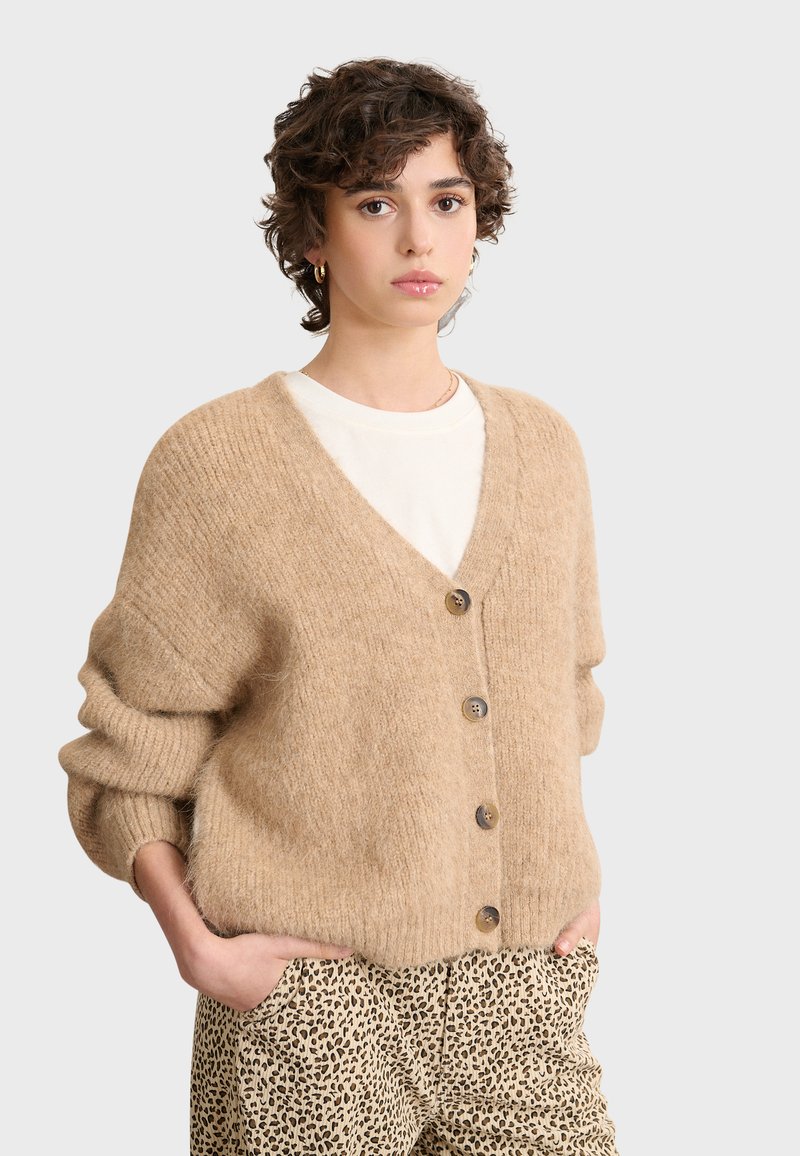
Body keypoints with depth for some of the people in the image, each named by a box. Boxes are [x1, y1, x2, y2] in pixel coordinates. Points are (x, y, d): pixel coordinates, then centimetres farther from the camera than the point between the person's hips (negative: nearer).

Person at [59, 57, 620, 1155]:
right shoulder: (218, 461, -6)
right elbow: (127, 757, -2)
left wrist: (577, 879, 8)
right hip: (312, 1003, -4)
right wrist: (196, 943, -12)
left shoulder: (542, 447, 8)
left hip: (527, 986, 4)